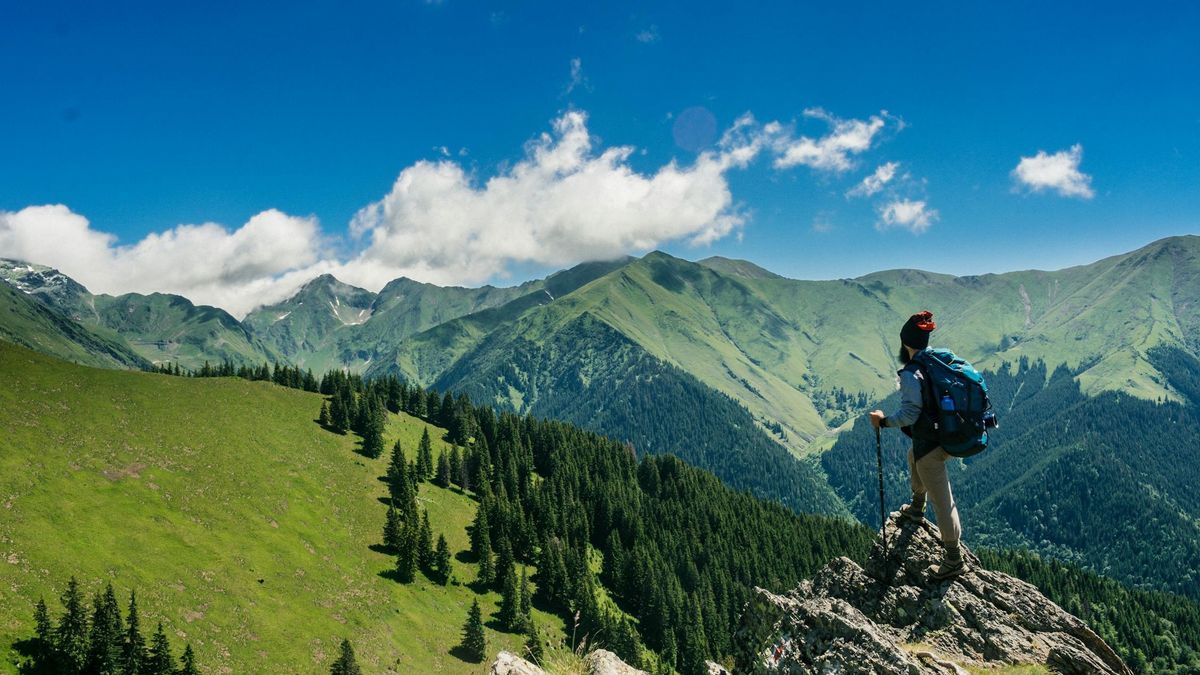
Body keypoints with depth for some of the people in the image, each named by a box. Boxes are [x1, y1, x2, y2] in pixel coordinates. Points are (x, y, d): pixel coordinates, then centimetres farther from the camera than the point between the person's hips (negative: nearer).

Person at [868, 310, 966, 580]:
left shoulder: (910, 374, -21)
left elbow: (910, 414, -24)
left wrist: (884, 421, -11)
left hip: (930, 443, -9)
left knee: (941, 500, 0)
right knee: (914, 456, 37)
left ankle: (954, 560, 9)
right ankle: (916, 509, 53)